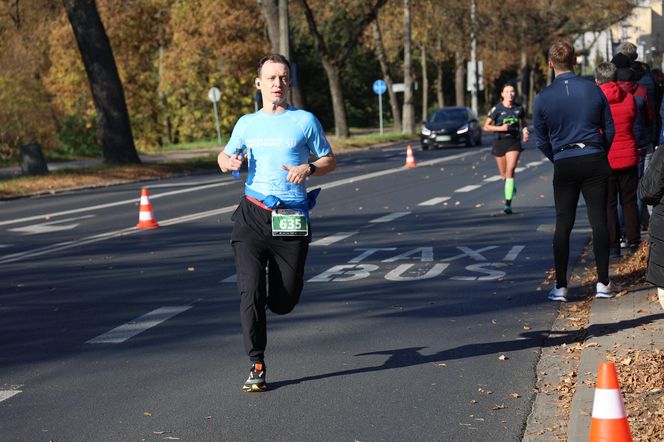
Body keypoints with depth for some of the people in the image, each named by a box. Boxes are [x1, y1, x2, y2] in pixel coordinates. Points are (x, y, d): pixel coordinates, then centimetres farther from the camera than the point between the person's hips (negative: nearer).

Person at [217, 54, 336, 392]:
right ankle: (256, 366, -1)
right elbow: (225, 156, 26)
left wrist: (307, 169, -10)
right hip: (252, 215, 1)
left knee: (283, 302, 4)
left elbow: (329, 161, 11)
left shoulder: (305, 121, 6)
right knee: (250, 292, -11)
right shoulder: (247, 123, 13)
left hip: (291, 220, -1)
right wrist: (228, 162, 1)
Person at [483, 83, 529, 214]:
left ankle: (508, 204, -16)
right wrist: (500, 128, -17)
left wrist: (525, 131, 0)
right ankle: (511, 186, 49)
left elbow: (524, 122, 20)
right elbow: (486, 126, -2)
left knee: (510, 171, -16)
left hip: (514, 142, 0)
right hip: (500, 142, 0)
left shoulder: (519, 108, 3)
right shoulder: (497, 109, -5)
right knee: (503, 174, 12)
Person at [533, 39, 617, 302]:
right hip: (595, 161, 0)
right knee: (599, 221, 4)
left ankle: (560, 287, 3)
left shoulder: (543, 98, -4)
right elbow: (609, 129, 6)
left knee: (563, 224, 5)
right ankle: (603, 283, 6)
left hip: (564, 165, 0)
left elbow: (541, 141, 4)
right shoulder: (593, 90, -2)